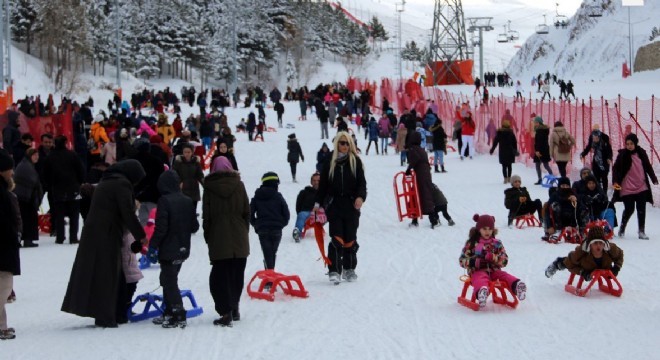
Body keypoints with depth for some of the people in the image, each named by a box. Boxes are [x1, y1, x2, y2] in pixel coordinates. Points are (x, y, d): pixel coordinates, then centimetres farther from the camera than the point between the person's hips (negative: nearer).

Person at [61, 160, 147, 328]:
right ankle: (104, 316, -3)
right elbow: (128, 213, -14)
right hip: (107, 234, -9)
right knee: (106, 274, -5)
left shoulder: (106, 182, 21)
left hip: (91, 232, 9)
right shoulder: (122, 184, -8)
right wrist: (141, 235, -6)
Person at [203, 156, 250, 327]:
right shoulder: (239, 185, 2)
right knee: (237, 275, 15)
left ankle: (226, 312, -10)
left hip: (218, 240, -2)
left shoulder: (209, 188, -3)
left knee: (220, 276, 0)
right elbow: (247, 212, 4)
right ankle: (234, 308, 22)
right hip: (239, 240, 2)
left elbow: (206, 216, -2)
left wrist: (208, 237, 7)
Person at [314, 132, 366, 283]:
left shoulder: (355, 161, 5)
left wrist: (360, 197, -14)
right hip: (334, 205, -1)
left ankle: (349, 269, 20)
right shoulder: (330, 162, 5)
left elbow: (361, 182, 3)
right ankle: (334, 270, -11)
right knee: (337, 239, -10)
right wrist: (318, 203, 6)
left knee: (350, 239, 7)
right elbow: (323, 184, 9)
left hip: (351, 205, 1)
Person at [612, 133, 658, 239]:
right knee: (629, 209, -3)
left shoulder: (641, 153, 5)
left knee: (641, 210, 2)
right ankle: (622, 228, 20)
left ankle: (641, 232, 10)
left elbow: (648, 167, 16)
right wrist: (615, 181, -18)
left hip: (641, 187, 3)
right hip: (627, 188, -3)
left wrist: (654, 179, 22)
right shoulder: (623, 154, -6)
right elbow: (615, 168, -6)